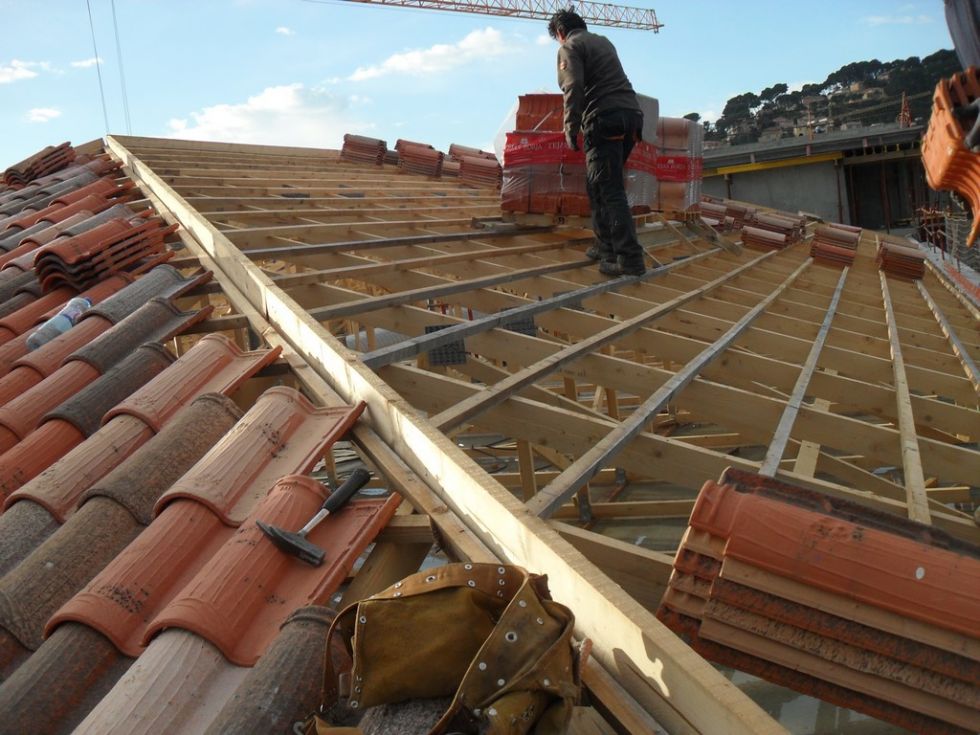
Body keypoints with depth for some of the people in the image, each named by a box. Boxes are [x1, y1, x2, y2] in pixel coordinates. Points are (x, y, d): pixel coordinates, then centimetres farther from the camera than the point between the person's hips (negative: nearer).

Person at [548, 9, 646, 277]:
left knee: (610, 190, -11)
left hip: (605, 120, -8)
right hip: (631, 114, 8)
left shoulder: (569, 46, 3)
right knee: (599, 185, 15)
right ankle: (606, 247, 15)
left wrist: (571, 129, -9)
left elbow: (574, 88, -12)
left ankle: (629, 259, -17)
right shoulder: (603, 41, 27)